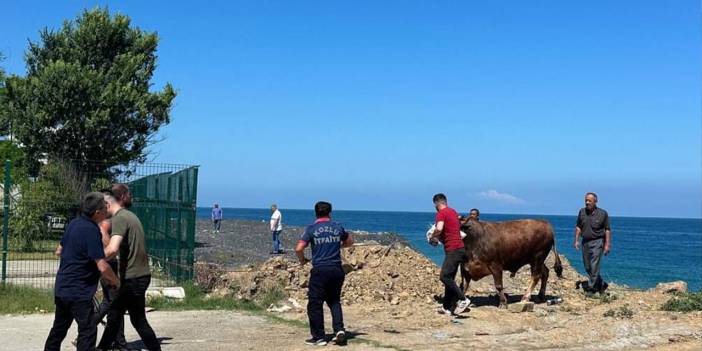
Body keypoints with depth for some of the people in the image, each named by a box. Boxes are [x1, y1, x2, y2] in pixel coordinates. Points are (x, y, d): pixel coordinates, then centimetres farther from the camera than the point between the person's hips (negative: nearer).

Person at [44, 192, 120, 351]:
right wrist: (115, 281, -6)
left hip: (61, 288, 9)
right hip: (79, 291, -9)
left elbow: (59, 251, 21)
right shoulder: (91, 230, -20)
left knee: (59, 328, 21)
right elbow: (103, 267, -23)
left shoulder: (74, 223, 6)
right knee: (88, 331, -5)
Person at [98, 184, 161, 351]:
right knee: (114, 315, 16)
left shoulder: (119, 218, -16)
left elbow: (113, 249, -30)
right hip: (139, 274, 9)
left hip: (133, 277, -9)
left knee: (138, 320, 4)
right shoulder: (128, 215, 13)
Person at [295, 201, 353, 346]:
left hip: (320, 270, -4)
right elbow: (350, 241, 23)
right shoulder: (337, 227, 7)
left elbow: (299, 248, -11)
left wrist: (302, 260, 8)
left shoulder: (311, 229, -3)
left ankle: (319, 337, 9)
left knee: (315, 304, 6)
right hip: (337, 269, 4)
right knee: (334, 301, 19)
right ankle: (339, 329, 3)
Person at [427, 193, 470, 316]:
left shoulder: (441, 213, -9)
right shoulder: (453, 212, 18)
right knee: (449, 278, 11)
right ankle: (448, 308, 13)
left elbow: (439, 228, -27)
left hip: (453, 249, -9)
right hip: (460, 247, 9)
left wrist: (432, 237, -7)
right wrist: (439, 237, 33)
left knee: (444, 277, -12)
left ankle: (463, 300, -15)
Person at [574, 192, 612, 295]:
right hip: (585, 241, 5)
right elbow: (578, 227, 11)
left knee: (594, 267, -9)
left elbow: (607, 230, -3)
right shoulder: (582, 212, 4)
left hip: (597, 242, -5)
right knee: (587, 267, 11)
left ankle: (591, 289, -3)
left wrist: (607, 244, -8)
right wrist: (576, 240, 4)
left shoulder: (603, 213, -6)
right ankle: (601, 285, 28)